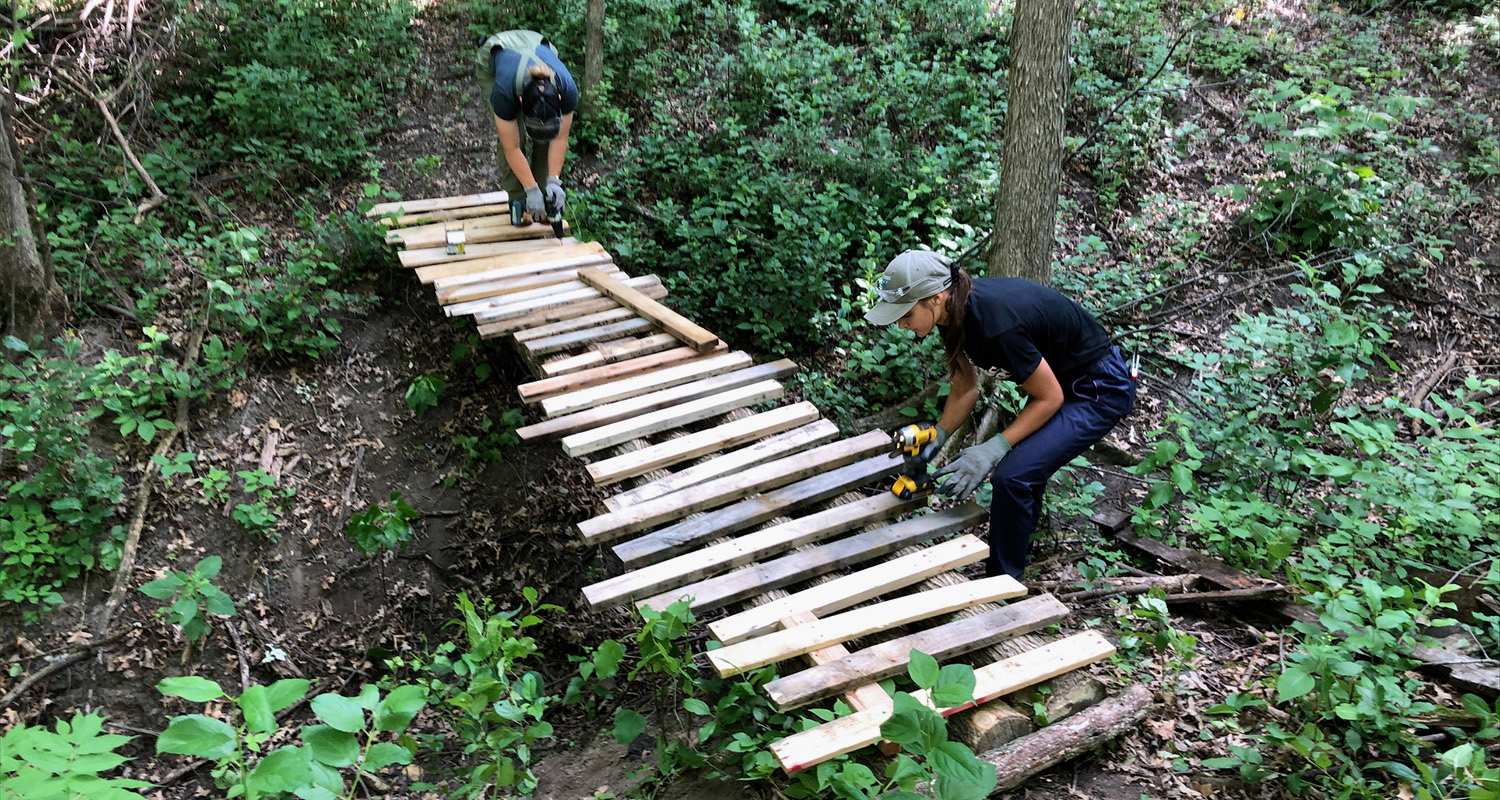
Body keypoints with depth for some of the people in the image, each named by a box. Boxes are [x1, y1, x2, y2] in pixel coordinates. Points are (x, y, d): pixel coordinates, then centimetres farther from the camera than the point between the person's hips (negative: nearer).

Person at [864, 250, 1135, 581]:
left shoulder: (995, 326, -35)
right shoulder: (956, 307, -9)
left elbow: (1050, 398, -21)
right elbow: (966, 387, 5)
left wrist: (993, 449, -24)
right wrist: (937, 437, -5)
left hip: (1100, 390, -9)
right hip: (1058, 377, 9)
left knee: (1014, 476, -19)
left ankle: (1002, 581, -2)